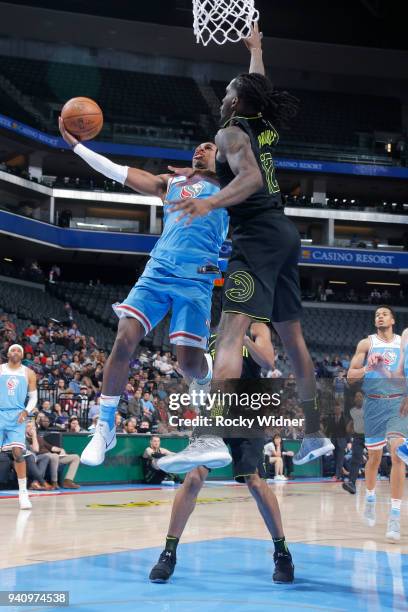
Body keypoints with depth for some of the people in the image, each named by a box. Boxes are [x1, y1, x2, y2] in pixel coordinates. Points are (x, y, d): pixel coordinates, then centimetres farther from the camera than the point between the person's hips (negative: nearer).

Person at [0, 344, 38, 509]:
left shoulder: (28, 373, 8)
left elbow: (33, 397, 10)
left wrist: (26, 411, -8)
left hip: (17, 416, 0)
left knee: (18, 453, -13)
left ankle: (23, 492, -7)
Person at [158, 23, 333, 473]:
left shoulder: (230, 133, -5)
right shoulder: (265, 128, 17)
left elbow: (250, 178, -23)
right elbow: (259, 89, 38)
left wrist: (210, 204, -36)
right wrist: (255, 50, 52)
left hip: (257, 235, -9)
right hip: (283, 233, 9)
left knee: (231, 332, -22)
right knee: (291, 336, 15)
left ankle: (210, 439, -37)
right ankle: (315, 436, 22)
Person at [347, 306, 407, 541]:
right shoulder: (366, 343, 6)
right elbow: (351, 375, 3)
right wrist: (368, 368, -14)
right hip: (374, 402, 1)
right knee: (374, 456, 9)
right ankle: (370, 498, 37)